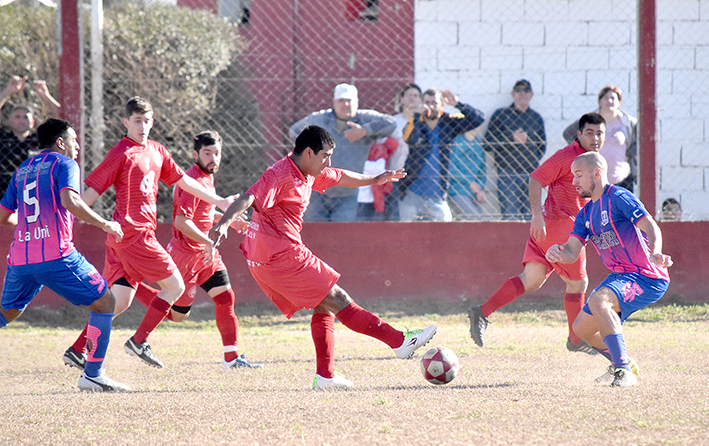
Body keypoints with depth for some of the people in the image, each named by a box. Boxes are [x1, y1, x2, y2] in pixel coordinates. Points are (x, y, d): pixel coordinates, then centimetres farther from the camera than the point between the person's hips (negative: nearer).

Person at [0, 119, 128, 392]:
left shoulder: (22, 170, 21)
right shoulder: (63, 164, 2)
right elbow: (69, 201, -17)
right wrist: (104, 224, -9)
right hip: (55, 255, -6)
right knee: (105, 302, 3)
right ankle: (92, 374, -3)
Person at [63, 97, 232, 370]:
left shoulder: (157, 152, 15)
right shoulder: (121, 154, -9)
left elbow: (183, 181, 25)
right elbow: (92, 191, -10)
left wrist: (219, 201, 28)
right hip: (133, 233, -8)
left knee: (120, 300, 5)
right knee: (175, 286, -4)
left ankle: (77, 350, 4)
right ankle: (139, 342, -1)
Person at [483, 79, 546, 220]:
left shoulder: (536, 118, 15)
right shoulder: (501, 115, 5)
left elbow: (542, 145, 24)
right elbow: (487, 144, -1)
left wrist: (533, 160, 8)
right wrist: (512, 139, -10)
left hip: (531, 172, 4)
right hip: (507, 173, -4)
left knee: (531, 217, -1)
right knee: (510, 216, -12)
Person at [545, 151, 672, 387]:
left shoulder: (618, 197, -13)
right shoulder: (586, 213, 14)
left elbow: (652, 228, -24)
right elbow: (571, 252, 7)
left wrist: (654, 254, -45)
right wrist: (556, 251, -18)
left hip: (647, 278, -9)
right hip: (621, 277, 9)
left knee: (598, 300, -33)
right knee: (582, 328, 11)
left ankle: (624, 370, -33)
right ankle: (622, 363, 32)